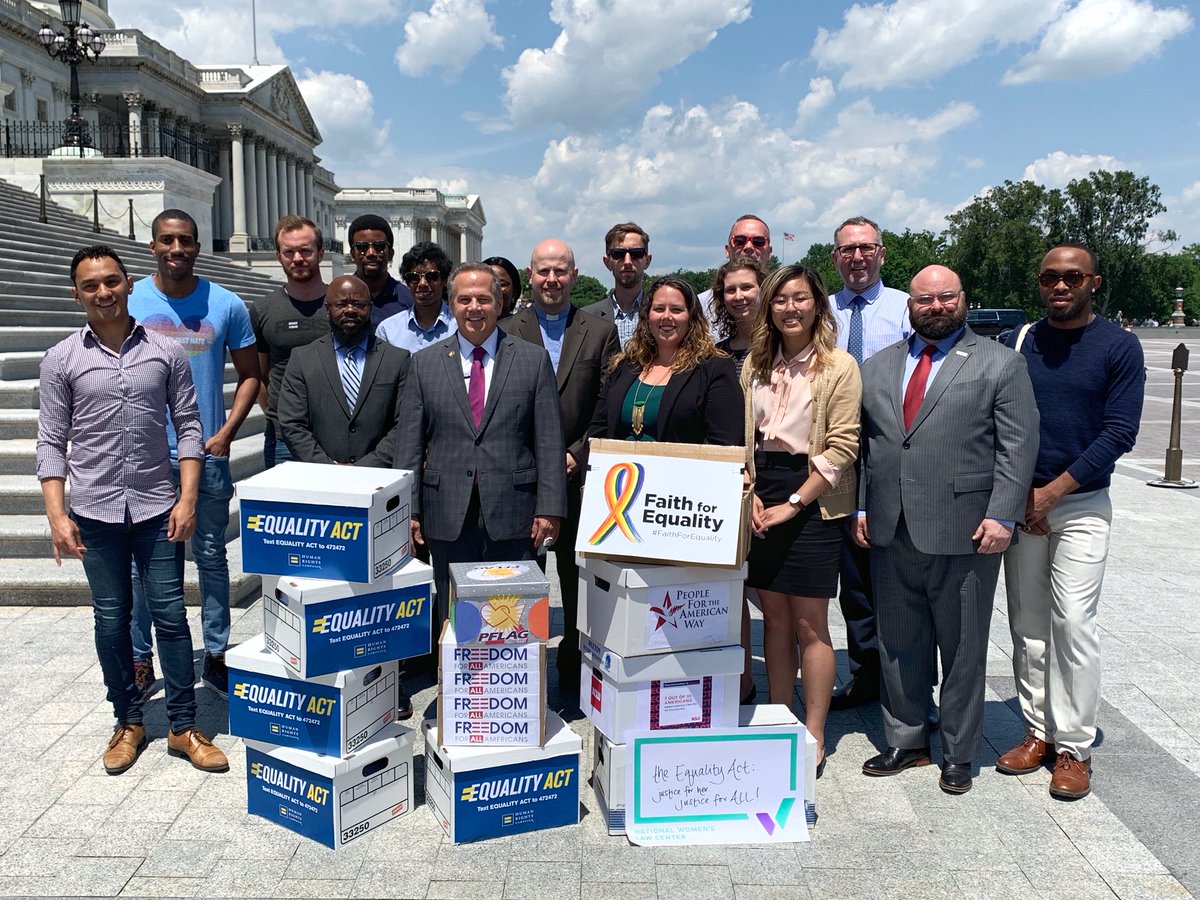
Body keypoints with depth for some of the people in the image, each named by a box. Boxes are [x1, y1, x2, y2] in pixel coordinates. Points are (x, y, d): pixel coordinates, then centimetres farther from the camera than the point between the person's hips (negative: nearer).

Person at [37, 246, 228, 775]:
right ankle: (129, 723, 26)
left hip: (157, 508, 0)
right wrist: (57, 515, -5)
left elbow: (188, 427, 3)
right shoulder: (61, 360, 1)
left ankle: (184, 728, 14)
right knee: (111, 621, 10)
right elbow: (51, 443, 2)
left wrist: (187, 498, -5)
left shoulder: (166, 352, 1)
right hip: (95, 512, 1)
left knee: (171, 616, 3)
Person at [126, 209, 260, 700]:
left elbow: (249, 374, 6)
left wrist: (226, 433, -5)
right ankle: (140, 661, 21)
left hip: (208, 455, 0)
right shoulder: (128, 302, 0)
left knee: (212, 558, 10)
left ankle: (215, 657, 22)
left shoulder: (226, 305, 0)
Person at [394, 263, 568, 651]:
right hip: (447, 517, 1)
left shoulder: (533, 360, 4)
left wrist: (549, 508, -5)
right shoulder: (424, 363, 7)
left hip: (513, 514, -1)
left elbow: (549, 441, 1)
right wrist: (408, 511, 0)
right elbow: (409, 444, 6)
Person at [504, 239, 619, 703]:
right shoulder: (506, 332, 5)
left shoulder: (601, 332, 7)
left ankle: (574, 674, 19)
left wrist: (576, 455, -7)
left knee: (579, 581, 6)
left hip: (579, 475, 0)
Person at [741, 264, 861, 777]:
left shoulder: (839, 366, -4)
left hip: (811, 500, -4)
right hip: (762, 498, 5)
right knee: (773, 617, 10)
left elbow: (841, 448, -10)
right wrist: (750, 494, -3)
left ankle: (813, 739, 11)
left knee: (809, 624, 1)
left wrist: (793, 503, -14)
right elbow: (741, 438, 11)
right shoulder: (755, 365, 11)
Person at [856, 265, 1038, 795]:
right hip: (889, 534, 4)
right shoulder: (877, 367, 13)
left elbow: (1018, 446, -5)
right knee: (898, 646, 13)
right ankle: (905, 741, 30)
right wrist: (860, 508, 5)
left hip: (965, 533, -4)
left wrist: (1002, 516, -13)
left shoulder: (1000, 364, 2)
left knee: (963, 650, 8)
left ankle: (959, 754, 24)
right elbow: (861, 445, 13)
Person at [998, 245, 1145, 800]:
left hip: (1082, 504, -3)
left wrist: (1053, 492, -12)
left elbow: (1120, 433, -7)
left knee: (1073, 622, -6)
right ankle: (1038, 729, 19)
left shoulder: (1119, 347, -1)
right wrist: (1020, 494, -5)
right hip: (1021, 503, 3)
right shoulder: (1017, 344, 7)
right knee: (1027, 623, 7)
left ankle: (1074, 745, 6)